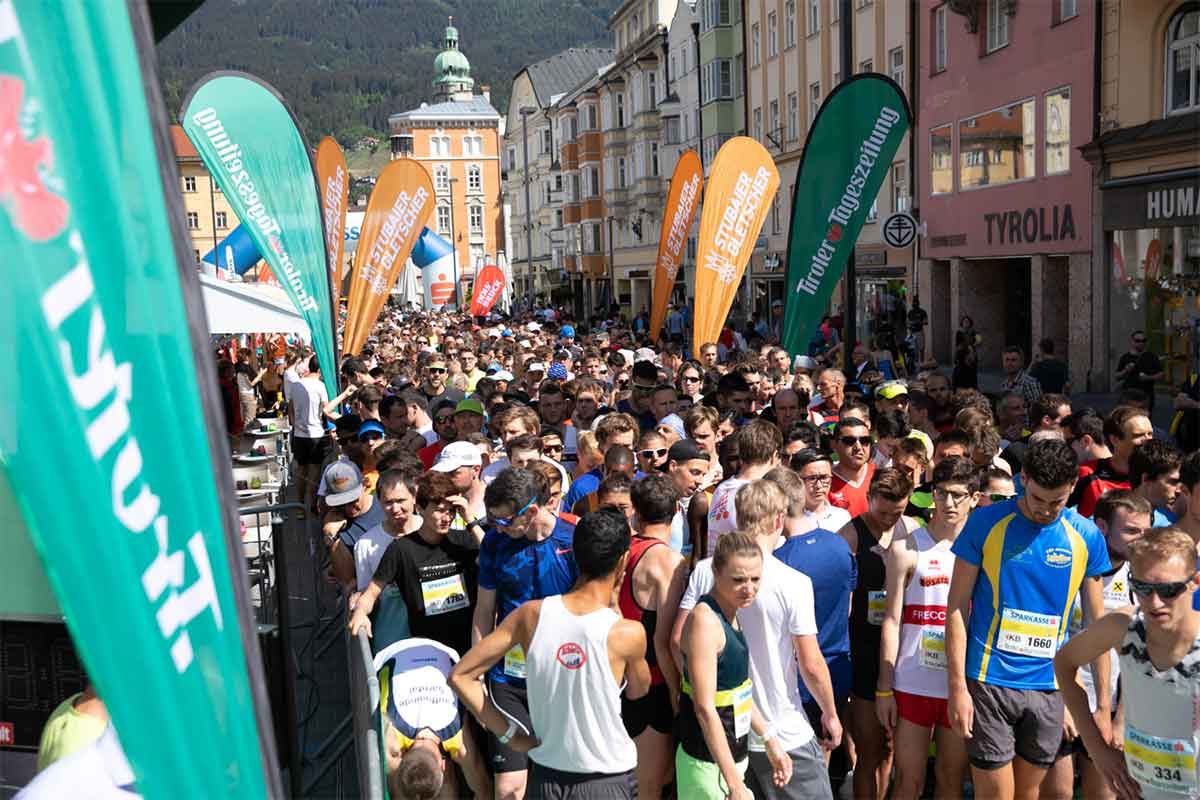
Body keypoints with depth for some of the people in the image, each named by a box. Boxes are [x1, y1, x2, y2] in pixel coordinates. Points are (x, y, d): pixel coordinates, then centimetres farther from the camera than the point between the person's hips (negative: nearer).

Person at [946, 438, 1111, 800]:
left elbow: (1096, 623, 7)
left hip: (1049, 686, 3)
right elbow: (957, 607, -5)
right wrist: (958, 687, -10)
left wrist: (1104, 703, 4)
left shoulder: (1086, 537, 1)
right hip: (989, 680, -3)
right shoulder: (986, 523, -7)